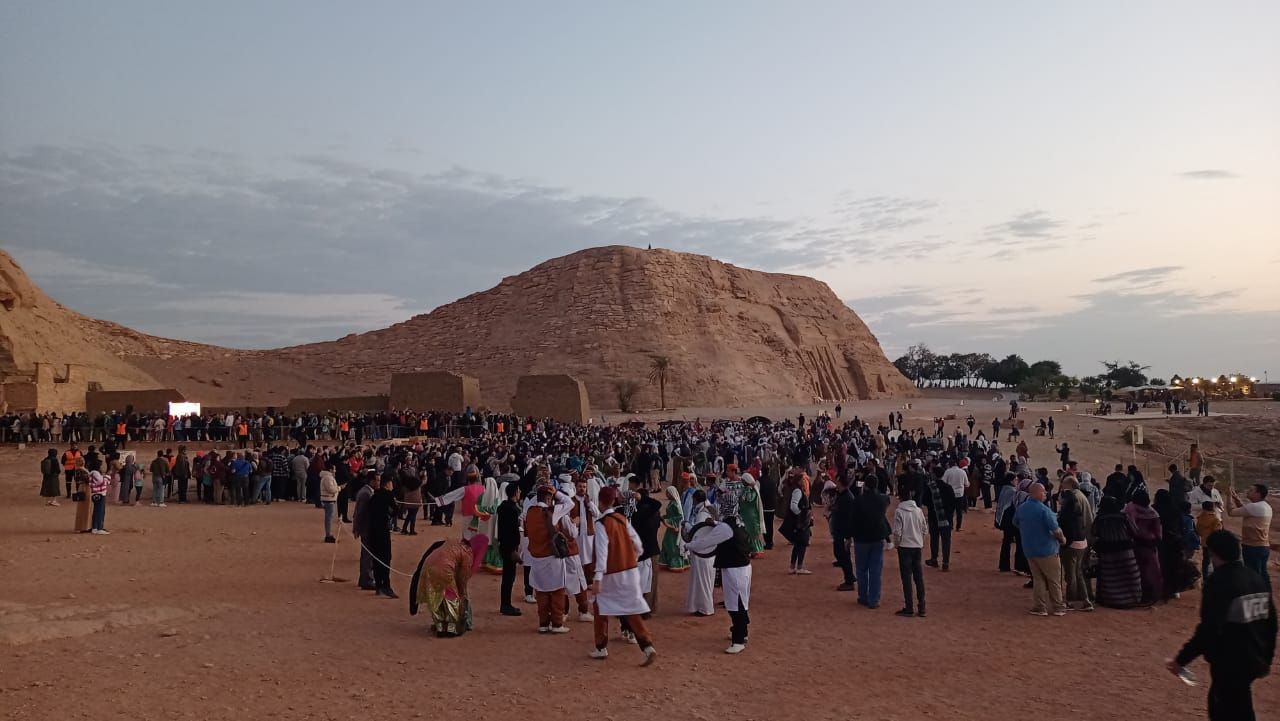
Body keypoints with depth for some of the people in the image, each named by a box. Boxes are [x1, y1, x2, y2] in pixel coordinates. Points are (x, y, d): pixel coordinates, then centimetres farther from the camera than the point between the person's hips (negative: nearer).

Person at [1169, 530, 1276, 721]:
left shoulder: (1218, 582, -19)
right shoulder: (1257, 580, 5)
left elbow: (1208, 630, -23)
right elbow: (1270, 624, 13)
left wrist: (1181, 659, -16)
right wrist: (1266, 659, 27)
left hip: (1229, 664, -8)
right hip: (1253, 661, 8)